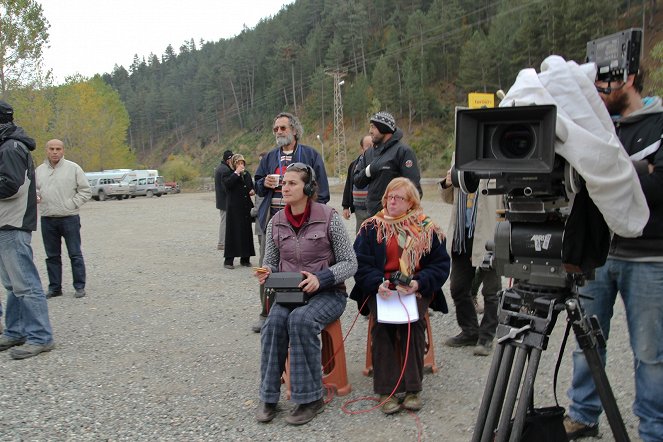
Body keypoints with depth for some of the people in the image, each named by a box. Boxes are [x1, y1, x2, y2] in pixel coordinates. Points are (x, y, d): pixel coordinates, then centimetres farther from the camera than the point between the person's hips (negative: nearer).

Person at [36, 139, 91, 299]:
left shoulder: (73, 168, -1)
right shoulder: (40, 170, 10)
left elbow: (85, 191, 0)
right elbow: (35, 189, 20)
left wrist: (72, 204, -9)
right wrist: (35, 196, -2)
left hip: (69, 218, -4)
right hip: (47, 220, 4)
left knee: (75, 254, 1)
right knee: (52, 256, 11)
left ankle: (79, 287, 9)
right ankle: (54, 287, 20)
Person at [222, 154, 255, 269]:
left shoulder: (247, 174, 15)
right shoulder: (229, 174, -2)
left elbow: (252, 186, 28)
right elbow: (227, 184, -22)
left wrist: (252, 191, 6)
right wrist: (236, 173, -18)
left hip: (246, 207, 6)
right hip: (234, 208, -6)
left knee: (246, 232, 7)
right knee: (233, 232, -5)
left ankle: (245, 259, 16)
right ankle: (229, 260, -1)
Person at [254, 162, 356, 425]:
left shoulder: (329, 218, -9)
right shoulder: (276, 223, 4)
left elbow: (350, 263, -6)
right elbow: (270, 263, 13)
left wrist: (321, 278, -22)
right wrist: (267, 273, -12)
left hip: (328, 293, -3)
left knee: (300, 319, -33)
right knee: (273, 323, -28)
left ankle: (310, 398, -20)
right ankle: (268, 397, -15)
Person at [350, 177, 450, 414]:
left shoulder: (427, 228, 8)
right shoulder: (371, 228, 9)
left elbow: (440, 264, 4)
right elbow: (361, 263, 2)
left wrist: (419, 283, -14)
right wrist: (377, 283, -17)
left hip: (417, 289, 0)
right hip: (381, 289, 0)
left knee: (413, 321, -29)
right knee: (383, 323, -28)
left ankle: (413, 387, -17)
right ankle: (386, 389, -20)